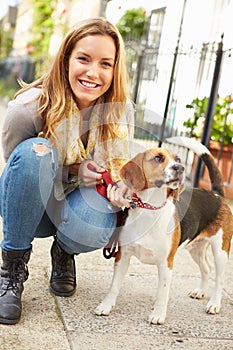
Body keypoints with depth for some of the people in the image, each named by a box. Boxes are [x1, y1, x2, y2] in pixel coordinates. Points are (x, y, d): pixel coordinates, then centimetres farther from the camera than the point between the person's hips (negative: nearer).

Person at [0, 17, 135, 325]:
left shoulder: (121, 112, -12)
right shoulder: (29, 108, -24)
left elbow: (120, 167, 1)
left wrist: (122, 189, -24)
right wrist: (71, 175, -28)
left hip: (77, 205, 2)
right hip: (29, 205, -1)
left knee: (95, 225, -35)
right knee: (35, 151, -34)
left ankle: (64, 251, 7)